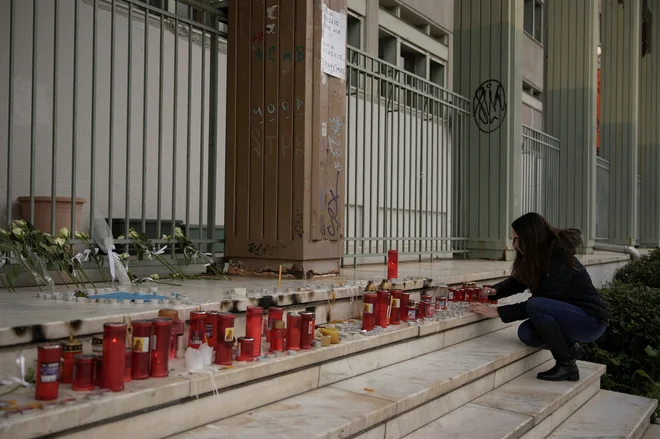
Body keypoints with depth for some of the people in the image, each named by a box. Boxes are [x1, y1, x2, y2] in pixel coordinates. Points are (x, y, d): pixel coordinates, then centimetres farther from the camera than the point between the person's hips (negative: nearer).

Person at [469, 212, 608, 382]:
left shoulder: (560, 260, -24)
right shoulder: (540, 258, 1)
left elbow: (538, 303, -24)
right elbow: (517, 282, 13)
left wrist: (497, 312, -23)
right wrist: (494, 290, -7)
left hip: (591, 320, -8)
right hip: (571, 315, 8)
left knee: (536, 306, -30)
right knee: (525, 332, -13)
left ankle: (567, 365, -16)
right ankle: (569, 348, 5)